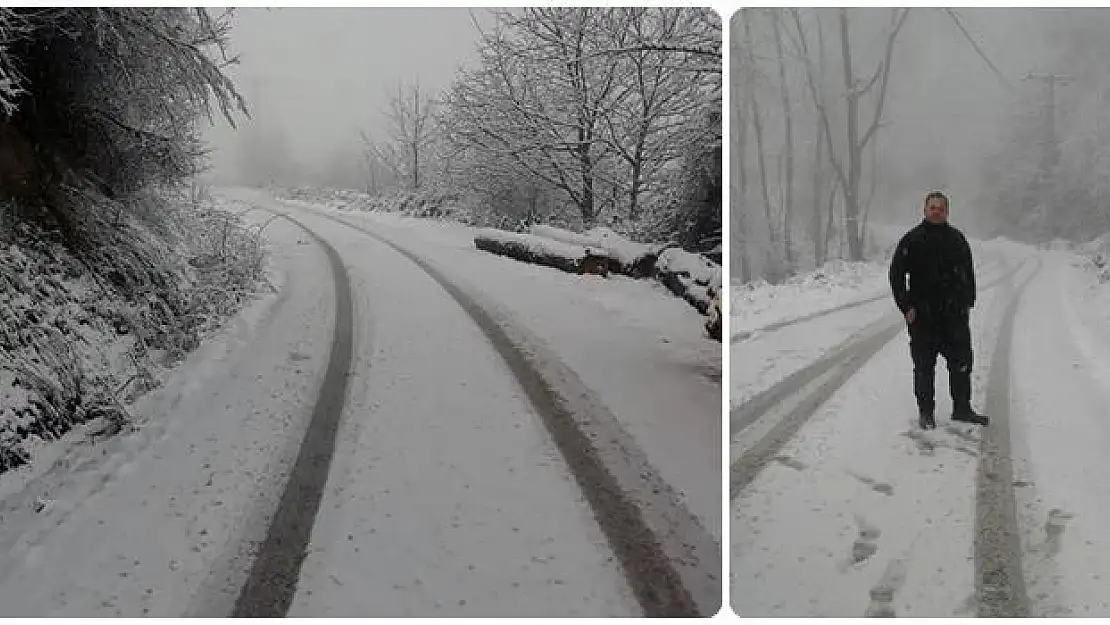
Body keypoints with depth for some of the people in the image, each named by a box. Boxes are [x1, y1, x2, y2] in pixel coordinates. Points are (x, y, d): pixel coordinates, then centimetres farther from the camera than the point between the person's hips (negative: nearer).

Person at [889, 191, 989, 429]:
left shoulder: (957, 239, 10)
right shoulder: (912, 240, -2)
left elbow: (968, 273, 19)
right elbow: (896, 274, -1)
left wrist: (967, 302, 12)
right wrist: (906, 307, -7)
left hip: (954, 314, 3)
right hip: (922, 317, -3)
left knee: (961, 363, 7)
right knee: (924, 366, 3)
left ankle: (962, 408, 19)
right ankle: (925, 412, 12)